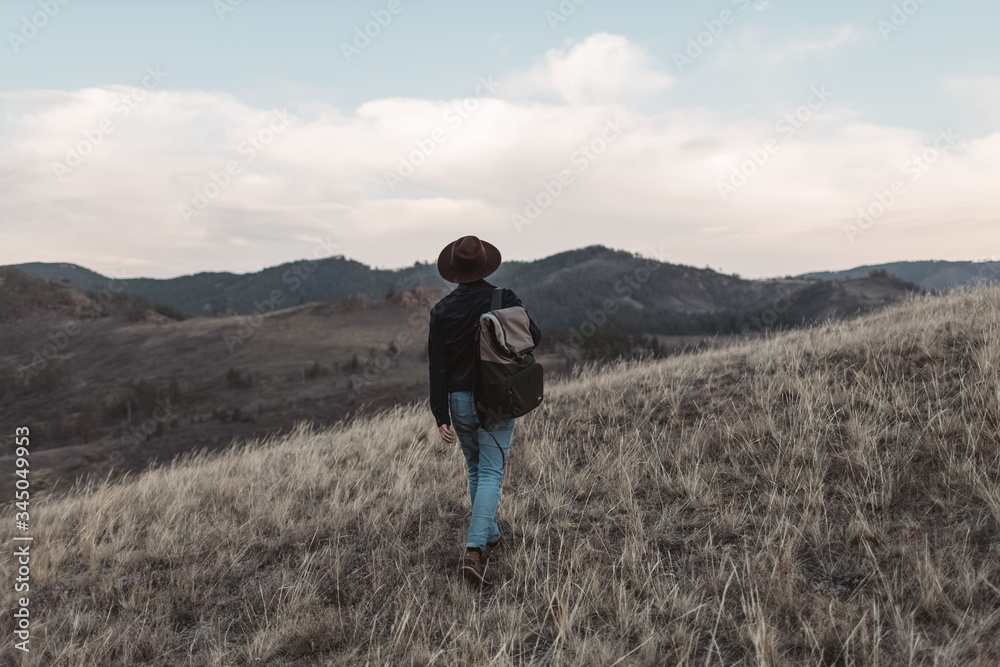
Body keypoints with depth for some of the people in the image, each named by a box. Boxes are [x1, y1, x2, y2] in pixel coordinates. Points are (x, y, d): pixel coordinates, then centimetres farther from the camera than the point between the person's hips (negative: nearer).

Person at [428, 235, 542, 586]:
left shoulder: (441, 311, -4)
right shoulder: (504, 299, -9)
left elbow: (437, 368, -4)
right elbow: (534, 337, 4)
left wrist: (441, 417, 0)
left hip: (460, 400, 2)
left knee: (476, 470, 19)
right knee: (490, 473, 0)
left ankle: (491, 537, 31)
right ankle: (474, 550, -12)